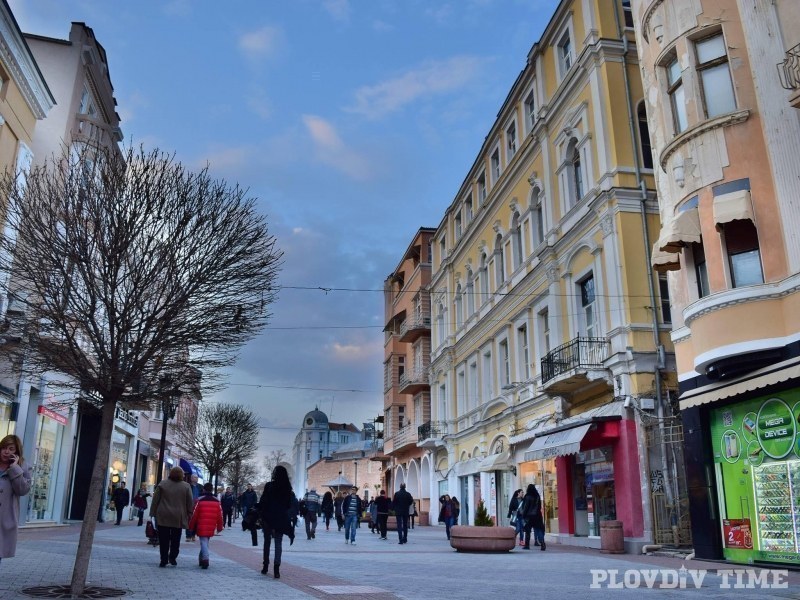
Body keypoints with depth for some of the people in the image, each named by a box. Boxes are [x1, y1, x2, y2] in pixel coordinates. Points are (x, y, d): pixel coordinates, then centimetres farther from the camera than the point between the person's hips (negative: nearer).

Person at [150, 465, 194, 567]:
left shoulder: (162, 484, -1)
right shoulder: (186, 486, -1)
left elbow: (155, 500, 1)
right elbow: (190, 503, 1)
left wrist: (153, 513, 7)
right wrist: (189, 515, 10)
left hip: (163, 517, 0)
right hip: (178, 518, 0)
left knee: (163, 539, 6)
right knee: (175, 539, 12)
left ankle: (164, 560, 7)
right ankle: (172, 557, 10)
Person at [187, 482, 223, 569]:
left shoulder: (200, 500, -6)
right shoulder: (217, 502, 5)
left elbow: (194, 515, -5)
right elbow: (220, 516, 7)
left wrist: (191, 526, 6)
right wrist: (220, 527, 17)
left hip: (201, 527, -3)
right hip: (211, 528, 4)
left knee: (203, 542, -4)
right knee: (206, 542, 20)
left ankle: (205, 559, -21)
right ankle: (202, 558, 28)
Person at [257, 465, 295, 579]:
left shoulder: (269, 486, -10)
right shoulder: (288, 488, 0)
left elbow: (263, 502, -11)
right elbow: (291, 504, 5)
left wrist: (261, 515, -2)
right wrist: (287, 518, 13)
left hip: (268, 518, -2)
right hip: (281, 520, 2)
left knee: (267, 541, 14)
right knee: (278, 543, 4)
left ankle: (266, 567, 19)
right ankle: (276, 569, -9)